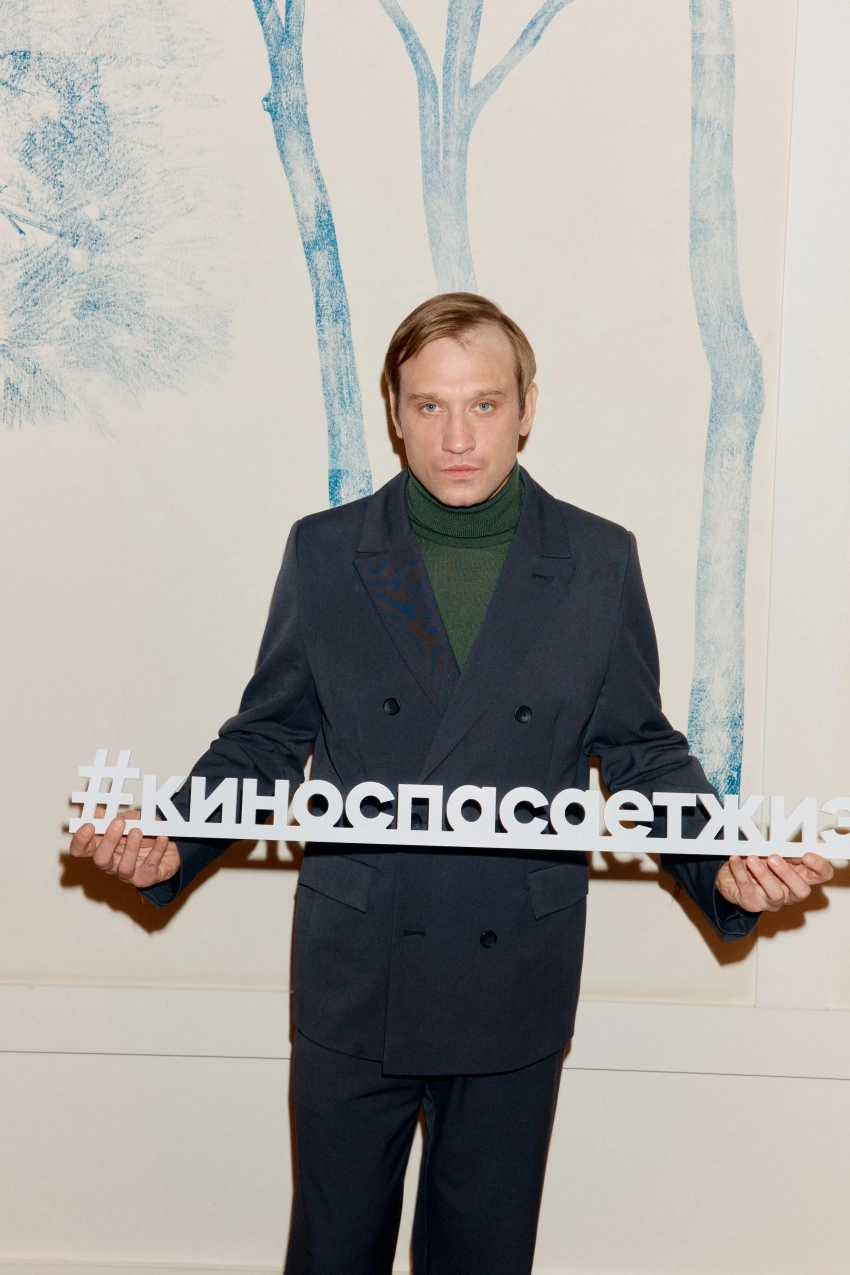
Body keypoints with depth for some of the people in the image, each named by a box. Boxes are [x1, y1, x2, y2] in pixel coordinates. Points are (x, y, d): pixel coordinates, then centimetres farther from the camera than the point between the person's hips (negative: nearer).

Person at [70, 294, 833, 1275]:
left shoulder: (601, 562, -3)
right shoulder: (324, 551, -2)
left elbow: (638, 746, 2)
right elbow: (270, 734, 2)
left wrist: (726, 864, -15)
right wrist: (171, 842, -13)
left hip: (516, 982, 0)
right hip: (353, 975, 0)